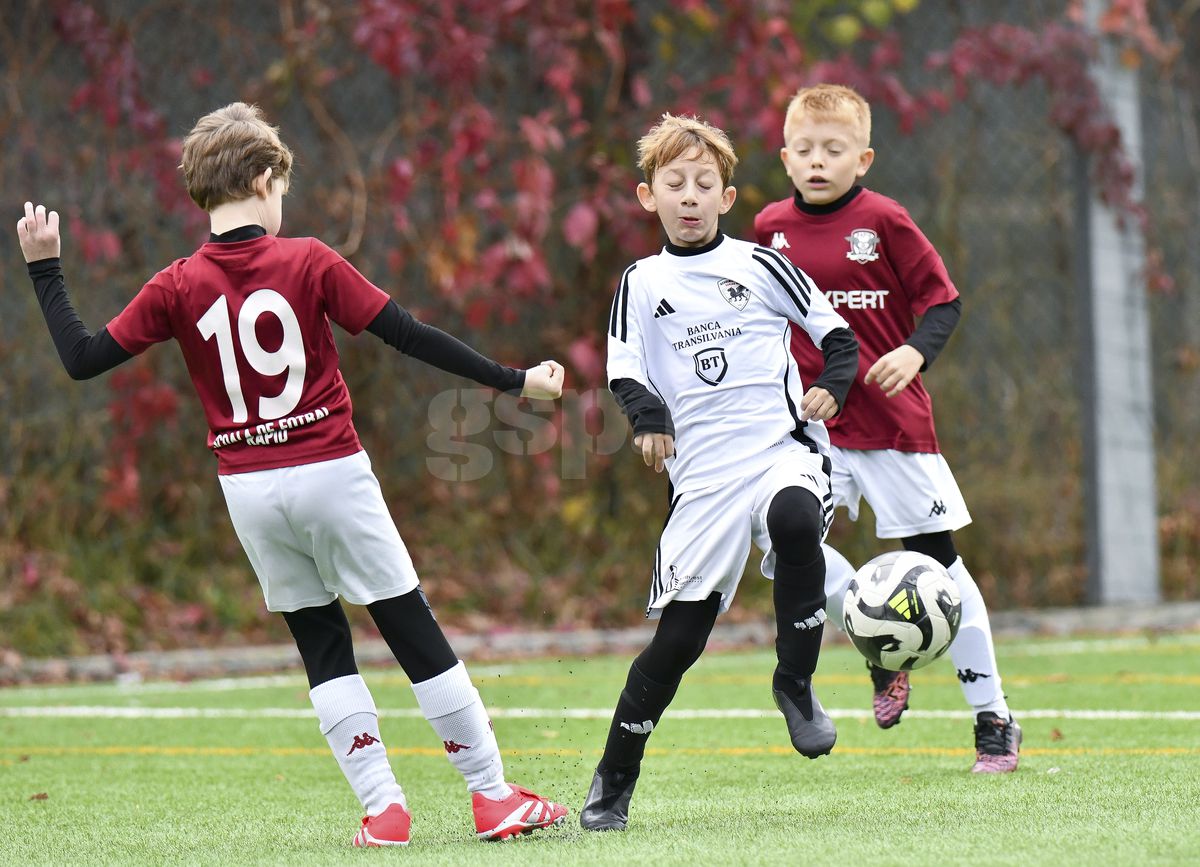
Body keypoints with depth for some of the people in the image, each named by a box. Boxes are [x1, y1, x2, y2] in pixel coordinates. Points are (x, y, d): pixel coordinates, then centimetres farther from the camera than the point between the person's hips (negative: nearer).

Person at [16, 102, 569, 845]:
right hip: (332, 473, -2)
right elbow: (409, 336, -8)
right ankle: (494, 796, 7)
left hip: (249, 491, 2)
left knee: (322, 644, 13)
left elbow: (83, 359, -1)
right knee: (415, 633, 4)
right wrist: (511, 381, -3)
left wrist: (44, 267, 8)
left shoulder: (179, 288, -3)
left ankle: (382, 806, 6)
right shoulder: (308, 262, -8)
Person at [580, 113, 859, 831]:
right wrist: (648, 415, -15)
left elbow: (836, 331, 11)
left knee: (794, 519, -36)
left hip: (784, 448, -1)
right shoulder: (643, 283, 9)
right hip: (704, 473, 1)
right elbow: (624, 370, 6)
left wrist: (833, 385, -8)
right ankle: (614, 780, 11)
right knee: (678, 633, -3)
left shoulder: (761, 265, 6)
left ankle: (796, 683, -17)